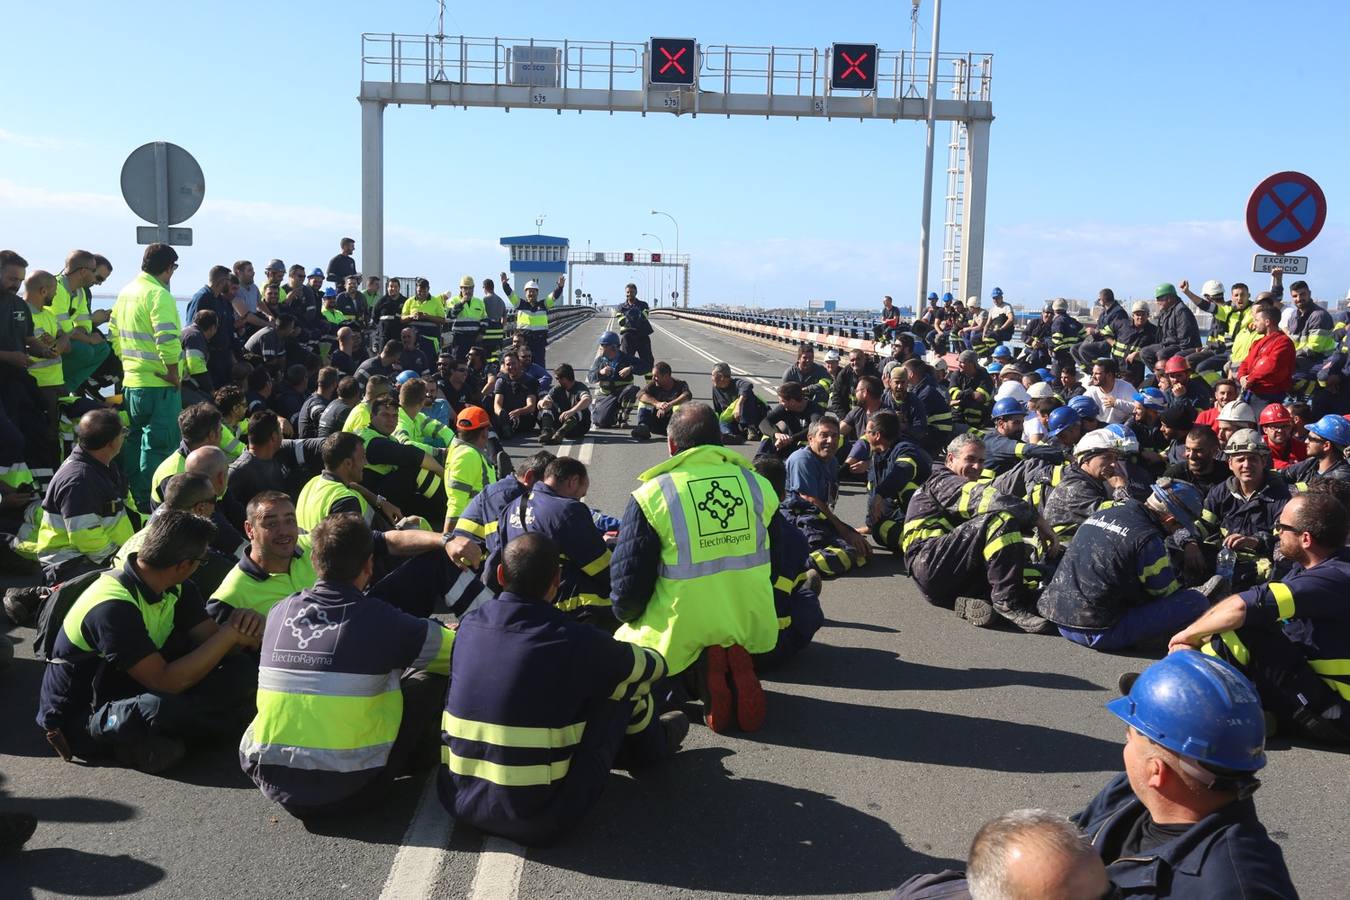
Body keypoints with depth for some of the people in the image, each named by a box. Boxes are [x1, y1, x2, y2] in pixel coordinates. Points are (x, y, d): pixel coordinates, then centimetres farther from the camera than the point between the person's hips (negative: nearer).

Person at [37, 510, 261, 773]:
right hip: (78, 720, -8)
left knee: (238, 673, -13)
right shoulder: (112, 607, -29)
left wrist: (242, 624, -24)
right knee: (164, 706, -40)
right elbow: (165, 681, -31)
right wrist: (230, 633, -28)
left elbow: (210, 640, -1)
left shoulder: (174, 589, -3)